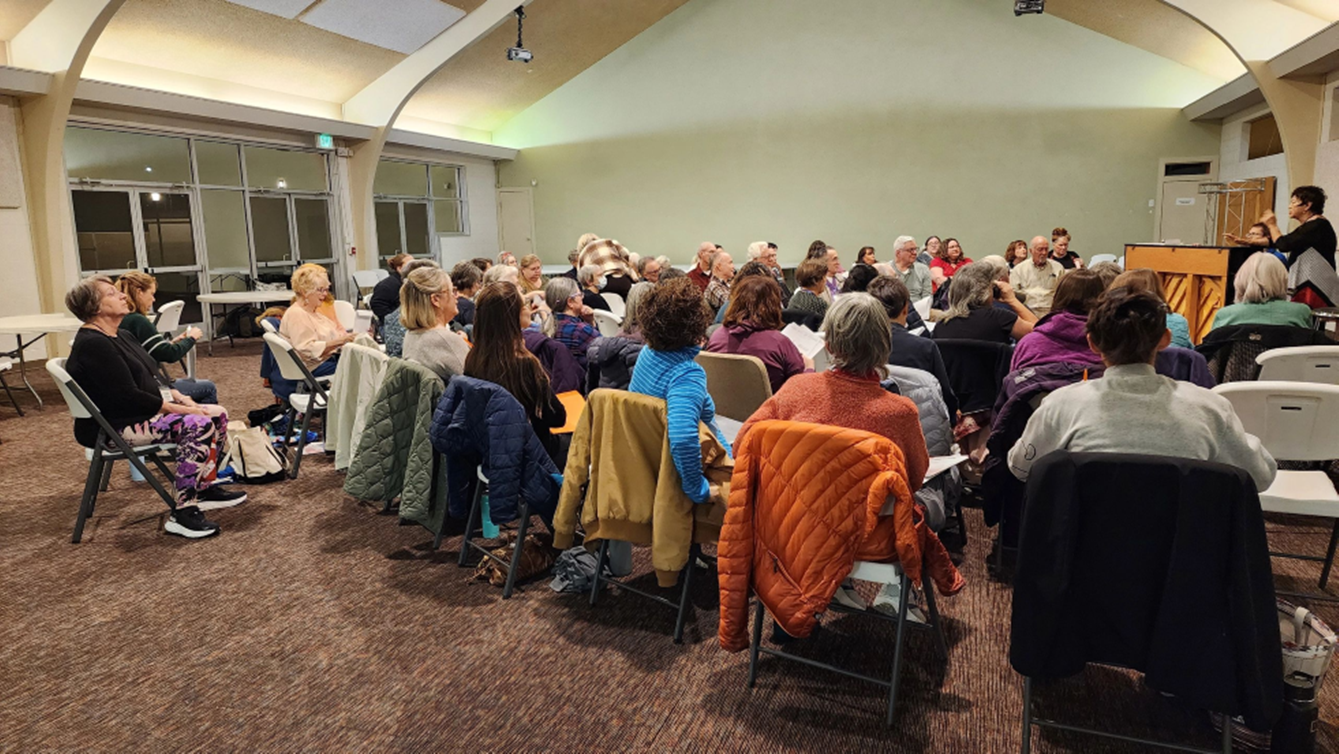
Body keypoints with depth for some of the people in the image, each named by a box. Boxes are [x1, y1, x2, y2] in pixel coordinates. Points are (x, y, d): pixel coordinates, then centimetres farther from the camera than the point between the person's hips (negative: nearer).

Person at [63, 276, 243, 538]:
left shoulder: (117, 337, 13)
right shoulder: (93, 344, -19)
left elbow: (147, 382, 17)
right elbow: (128, 397, -23)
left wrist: (179, 398, 0)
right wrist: (178, 408, -19)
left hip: (142, 411, 10)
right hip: (116, 426, -10)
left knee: (218, 415, 0)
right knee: (198, 425, -28)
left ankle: (205, 487, 11)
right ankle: (182, 514, -25)